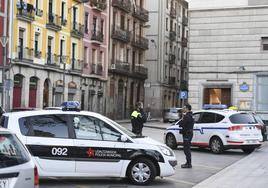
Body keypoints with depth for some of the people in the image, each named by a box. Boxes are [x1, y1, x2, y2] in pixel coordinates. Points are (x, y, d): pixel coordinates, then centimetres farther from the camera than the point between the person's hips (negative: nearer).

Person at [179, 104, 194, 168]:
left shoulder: (187, 116, -18)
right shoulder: (190, 116, 16)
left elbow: (181, 124, -22)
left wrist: (182, 119, -7)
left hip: (187, 134, -11)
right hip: (188, 134, 11)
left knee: (186, 149, -7)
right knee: (187, 149, 17)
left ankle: (189, 164, -6)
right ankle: (188, 163, 24)